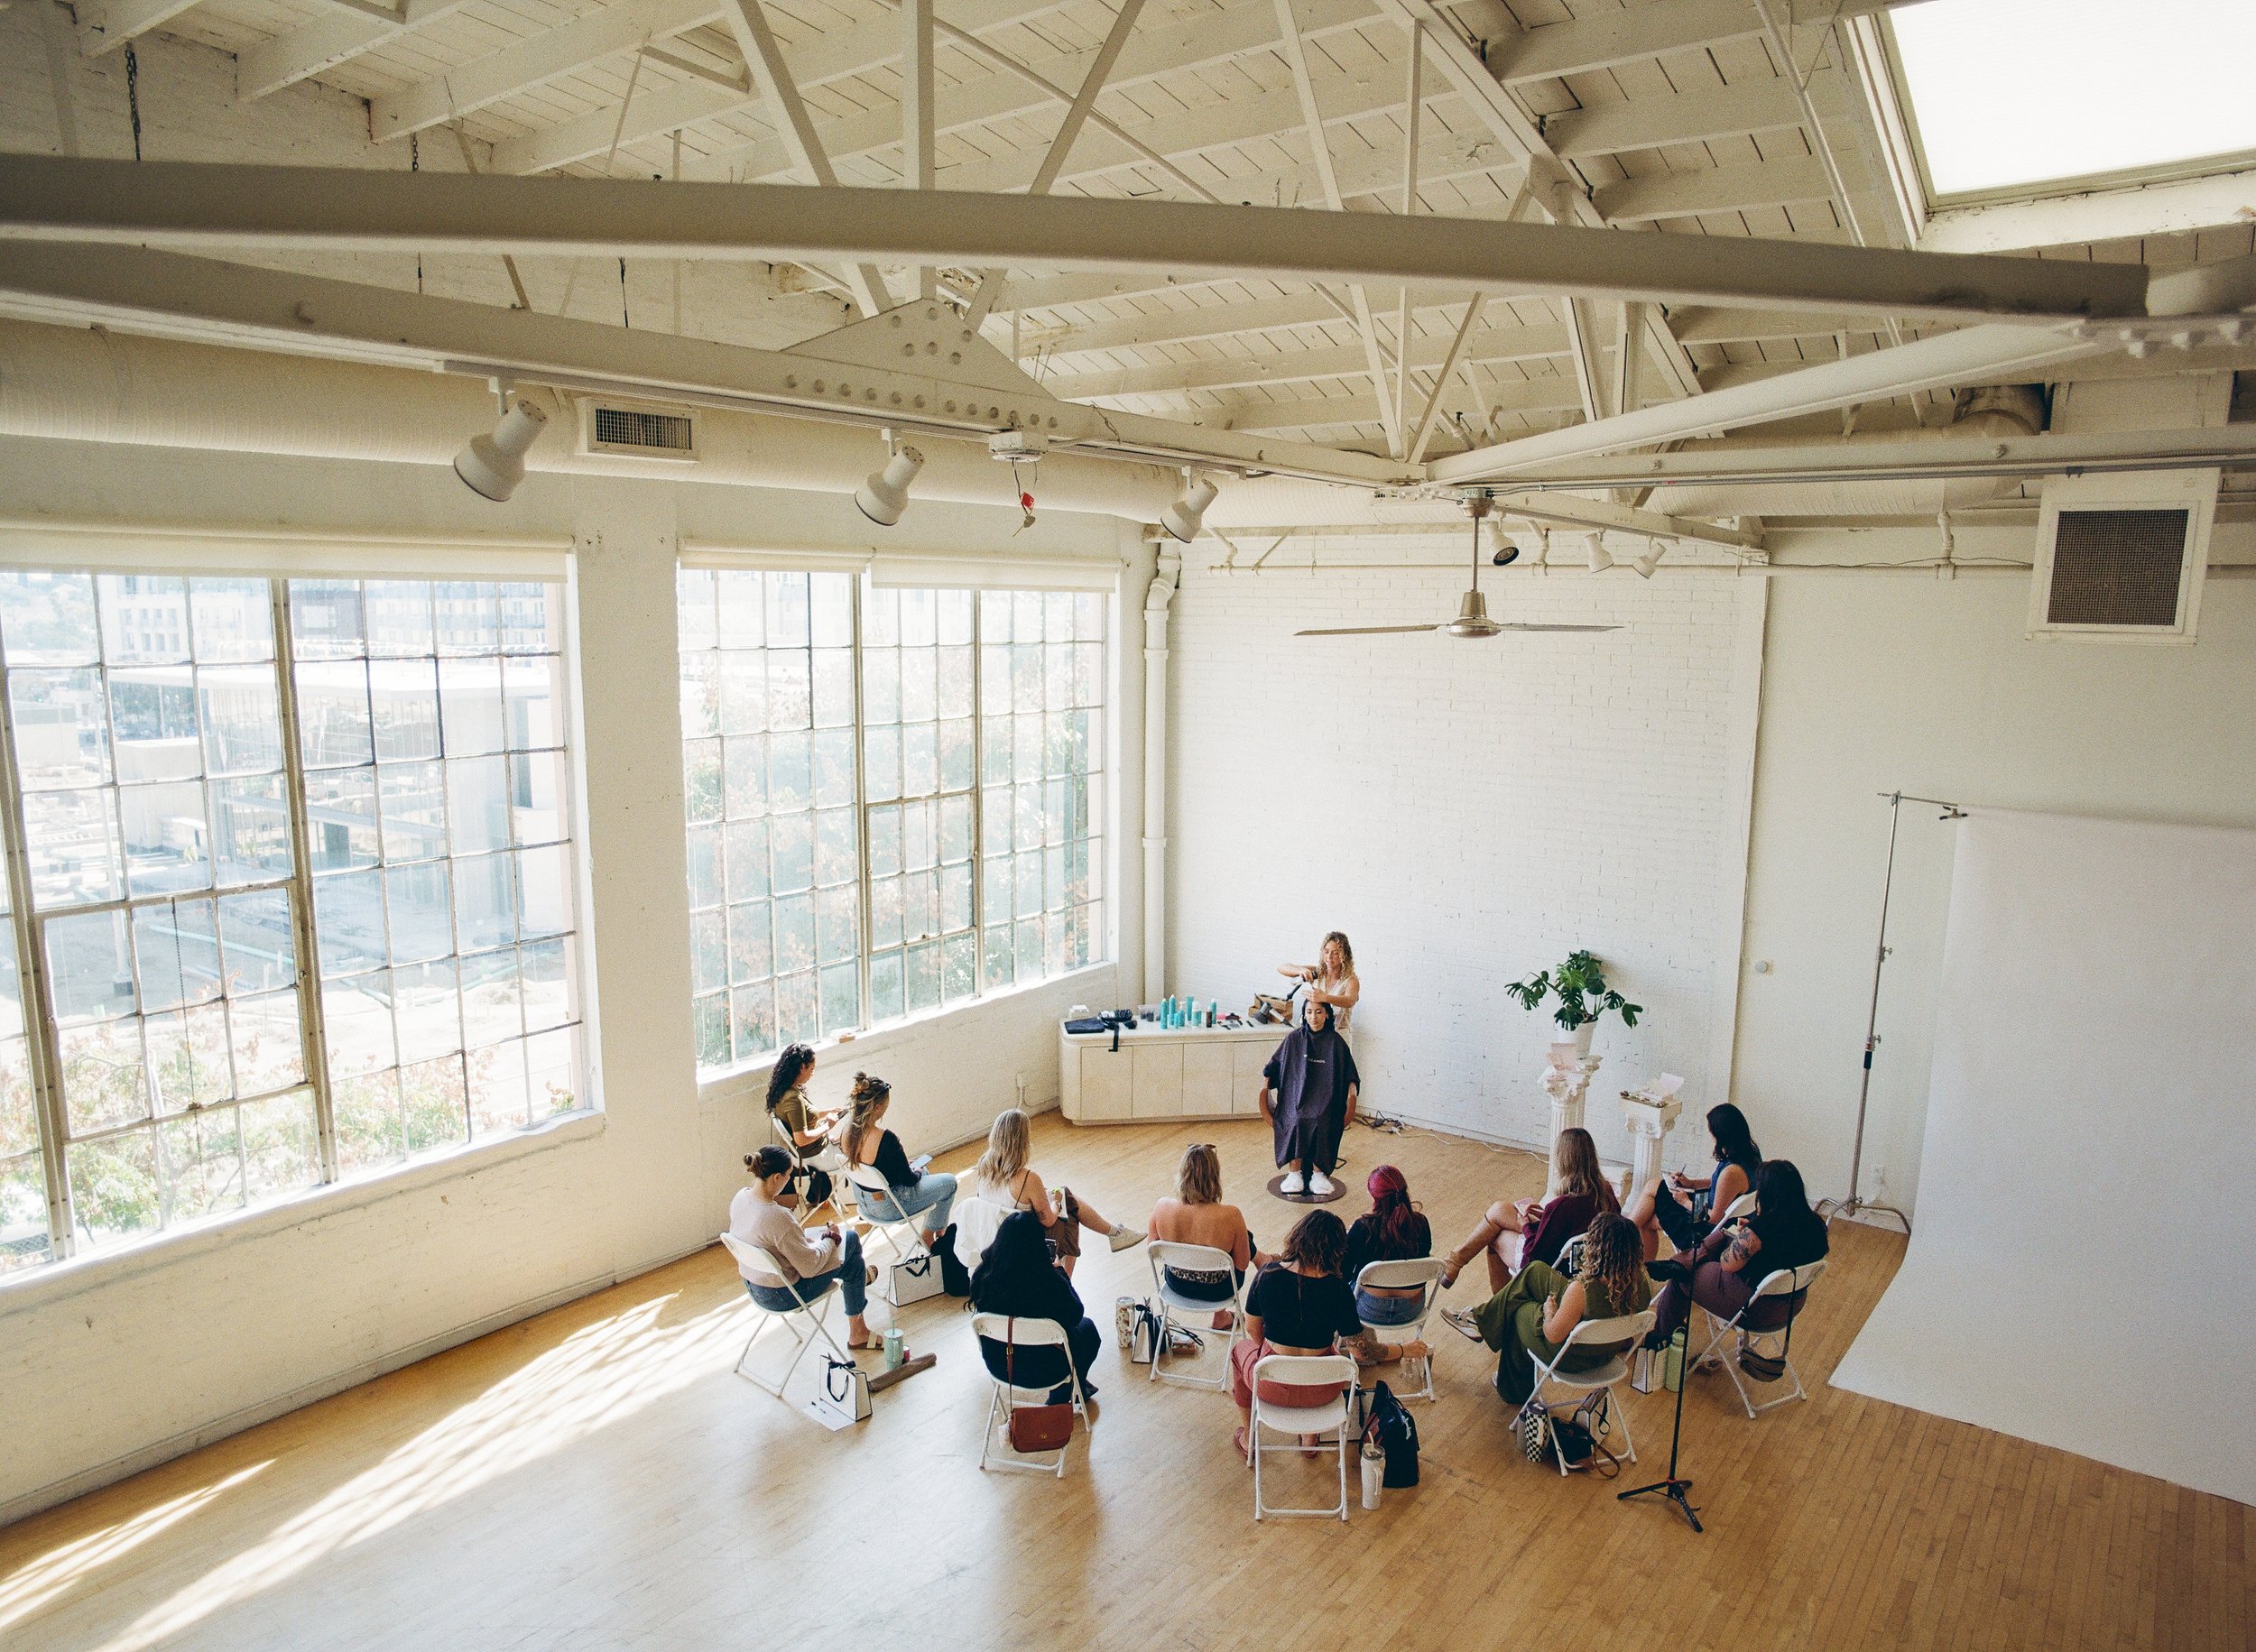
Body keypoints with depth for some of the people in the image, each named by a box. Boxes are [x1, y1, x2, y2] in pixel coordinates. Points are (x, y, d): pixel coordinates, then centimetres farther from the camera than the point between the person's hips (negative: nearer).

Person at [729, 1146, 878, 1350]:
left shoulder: (741, 1197, -10)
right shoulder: (779, 1217, -35)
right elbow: (810, 1267, -25)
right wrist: (830, 1239, -8)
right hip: (780, 1296, -8)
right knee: (849, 1239, 9)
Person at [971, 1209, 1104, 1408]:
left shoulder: (982, 1275, -18)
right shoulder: (1049, 1281, -29)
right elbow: (1075, 1315, -11)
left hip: (997, 1365, 4)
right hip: (1044, 1371, -4)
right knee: (1087, 1328, 27)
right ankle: (1060, 1400, 40)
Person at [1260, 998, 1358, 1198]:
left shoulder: (1335, 1041, 6)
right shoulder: (1294, 1038, 8)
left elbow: (1349, 1076, 11)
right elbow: (1271, 1068, 14)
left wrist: (1351, 1094, -5)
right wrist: (1264, 1089, 2)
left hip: (1325, 1097, -1)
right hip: (1296, 1095, 1)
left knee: (1321, 1123, -33)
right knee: (1297, 1121, -32)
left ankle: (1318, 1174, -24)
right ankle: (1294, 1172, -28)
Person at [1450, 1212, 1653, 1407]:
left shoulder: (1582, 1289, -39)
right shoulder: (1642, 1284, -21)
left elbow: (1553, 1334, -24)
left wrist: (1549, 1308, -4)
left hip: (1572, 1359, -6)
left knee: (1517, 1311, 25)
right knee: (1536, 1271, 15)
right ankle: (1481, 1318, 36)